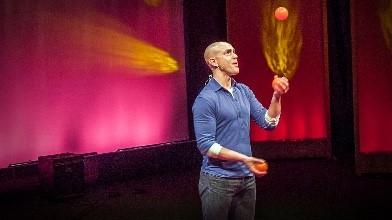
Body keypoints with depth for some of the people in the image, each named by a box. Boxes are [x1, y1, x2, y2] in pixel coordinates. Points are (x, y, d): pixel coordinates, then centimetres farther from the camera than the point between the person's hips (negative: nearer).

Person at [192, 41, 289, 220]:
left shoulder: (244, 91, 7)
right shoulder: (205, 99, -13)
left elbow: (268, 123, 5)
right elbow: (206, 145, -18)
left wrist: (276, 96, -10)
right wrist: (244, 158, -24)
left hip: (247, 178, 6)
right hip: (218, 181, -6)